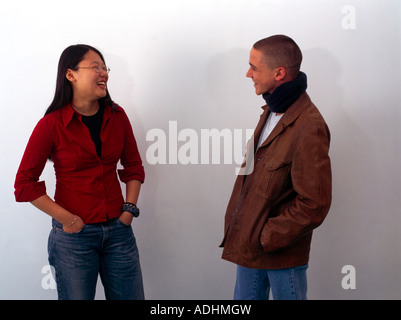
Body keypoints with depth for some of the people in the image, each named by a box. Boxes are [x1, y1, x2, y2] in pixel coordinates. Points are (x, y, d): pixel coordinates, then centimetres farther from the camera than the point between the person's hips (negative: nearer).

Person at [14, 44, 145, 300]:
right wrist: (67, 219, -11)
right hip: (74, 233, -3)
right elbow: (25, 184, -8)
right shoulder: (52, 124, -9)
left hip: (118, 230, 4)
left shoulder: (117, 116, 2)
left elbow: (134, 166, 12)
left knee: (131, 296, 9)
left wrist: (129, 210, 2)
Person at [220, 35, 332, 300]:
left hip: (282, 252, -8)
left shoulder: (309, 129, -23)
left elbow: (314, 206, -23)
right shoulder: (271, 112, 6)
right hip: (248, 246, 8)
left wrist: (266, 238, -17)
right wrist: (236, 224, 9)